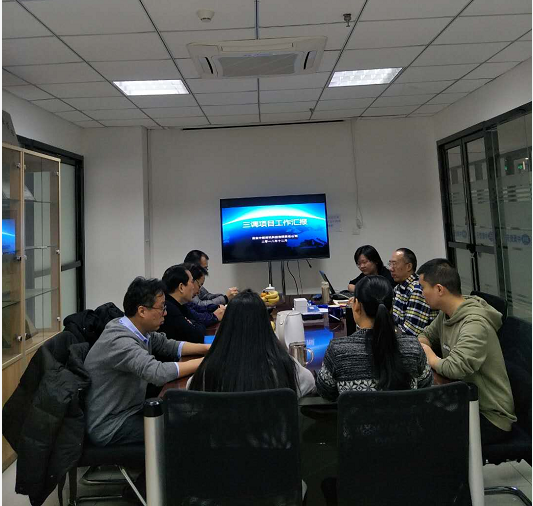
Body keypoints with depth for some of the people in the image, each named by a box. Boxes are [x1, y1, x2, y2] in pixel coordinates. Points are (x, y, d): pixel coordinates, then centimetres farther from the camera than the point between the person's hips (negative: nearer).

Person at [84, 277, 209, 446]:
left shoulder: (138, 330, -4)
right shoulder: (119, 341, -30)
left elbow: (168, 346, 8)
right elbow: (159, 373, -41)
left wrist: (208, 348, -4)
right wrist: (206, 362, -30)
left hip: (129, 409, 8)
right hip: (110, 426, -8)